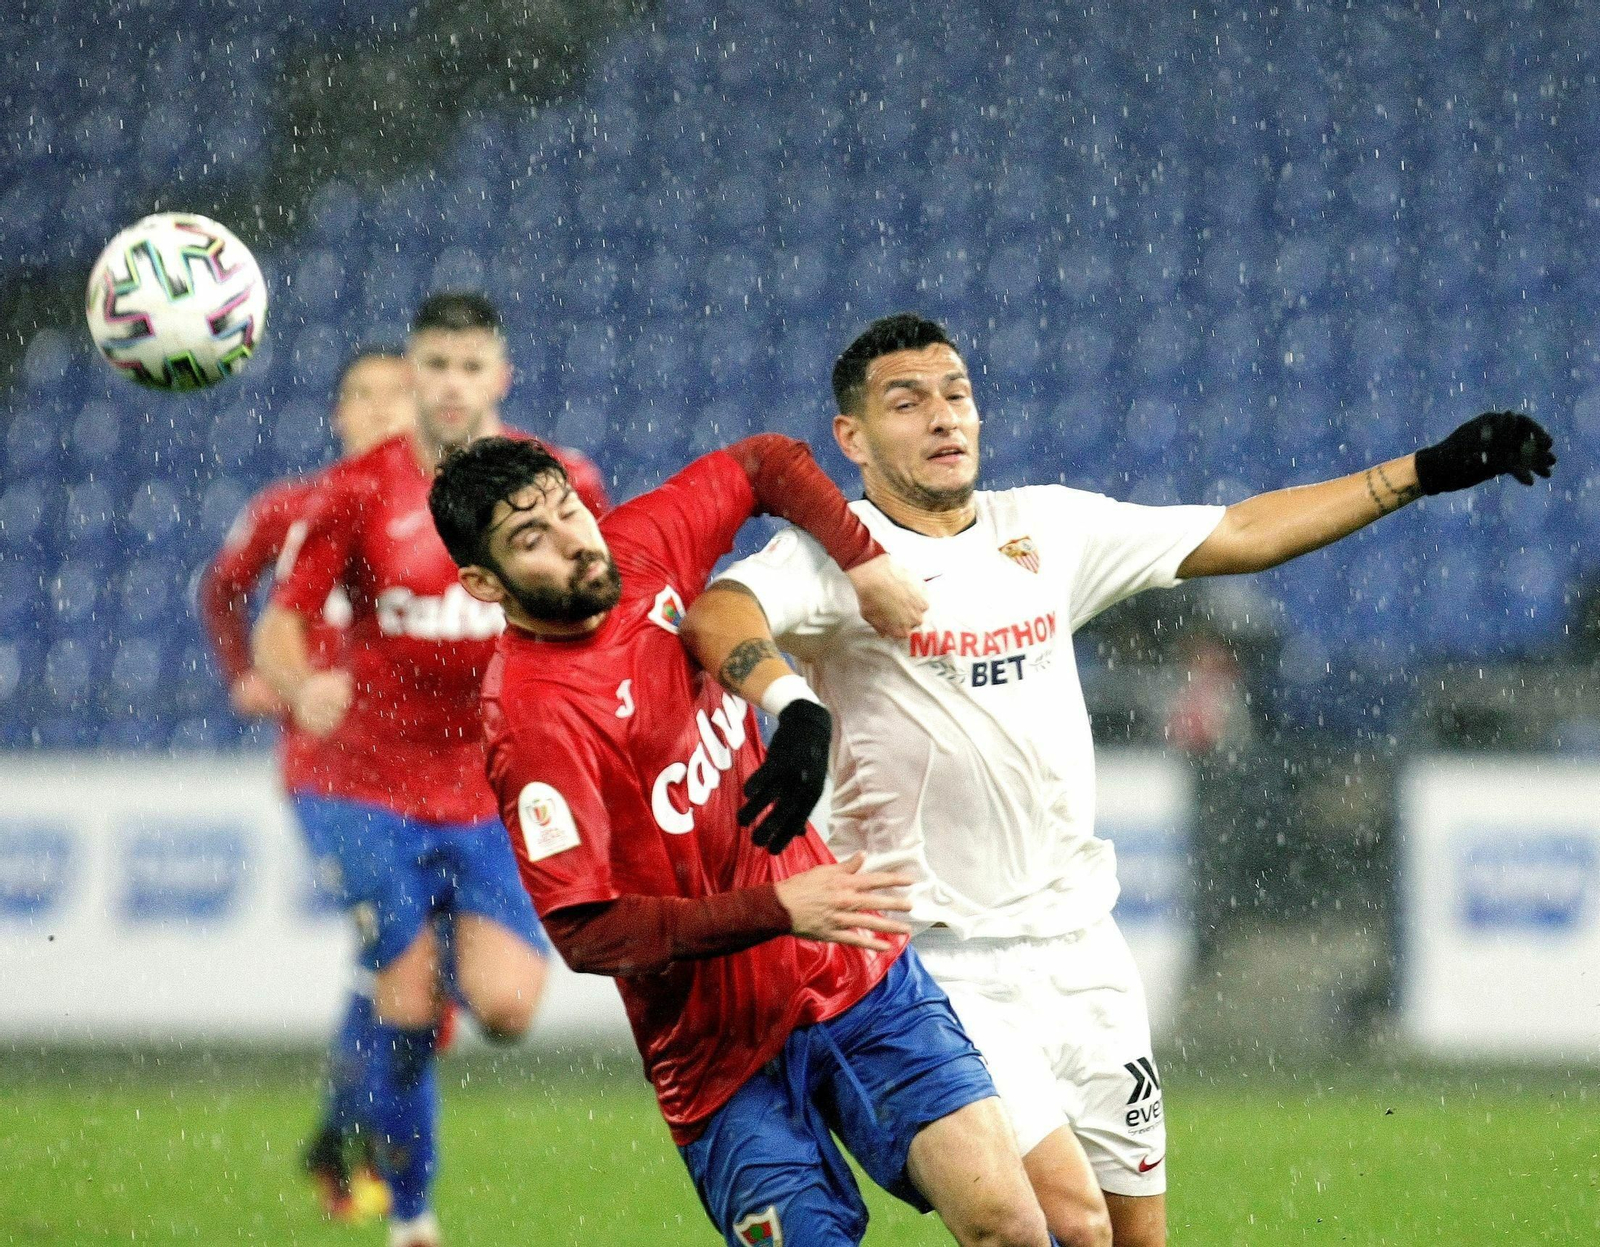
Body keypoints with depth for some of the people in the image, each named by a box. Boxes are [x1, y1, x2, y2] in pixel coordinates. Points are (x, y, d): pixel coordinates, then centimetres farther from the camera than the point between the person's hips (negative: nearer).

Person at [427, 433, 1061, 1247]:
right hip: (725, 1050, -5)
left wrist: (862, 562, 4)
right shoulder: (533, 715, -19)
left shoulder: (642, 546, 0)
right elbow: (587, 934, -23)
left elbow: (763, 464, 19)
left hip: (859, 969, 5)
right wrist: (778, 911, -25)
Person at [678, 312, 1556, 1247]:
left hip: (1084, 946, 6)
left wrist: (1426, 471, 11)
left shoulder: (1048, 528, 11)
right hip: (945, 962, -6)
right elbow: (719, 617, -27)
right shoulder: (840, 555, -8)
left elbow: (1240, 535, 15)